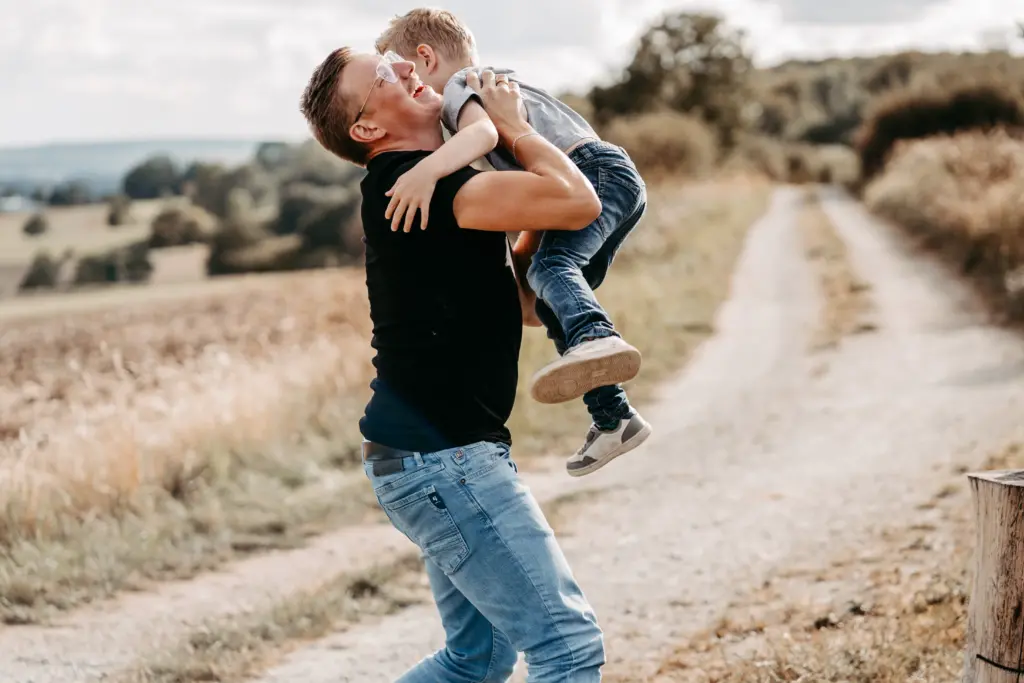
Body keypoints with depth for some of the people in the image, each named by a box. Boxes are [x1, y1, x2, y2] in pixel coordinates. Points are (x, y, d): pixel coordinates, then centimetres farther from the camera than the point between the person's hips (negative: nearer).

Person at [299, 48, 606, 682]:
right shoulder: (409, 181, -16)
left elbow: (519, 307, 22)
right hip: (438, 457, -11)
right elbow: (578, 203, -22)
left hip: (446, 449, 11)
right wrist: (512, 126, -6)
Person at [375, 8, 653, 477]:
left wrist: (426, 170, -42)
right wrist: (527, 246, 39)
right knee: (550, 304, 15)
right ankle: (612, 418, 16)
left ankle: (596, 339, -62)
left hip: (599, 171, -10)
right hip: (619, 179, 10)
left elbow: (483, 131, -26)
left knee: (549, 265, -32)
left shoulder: (460, 85, -1)